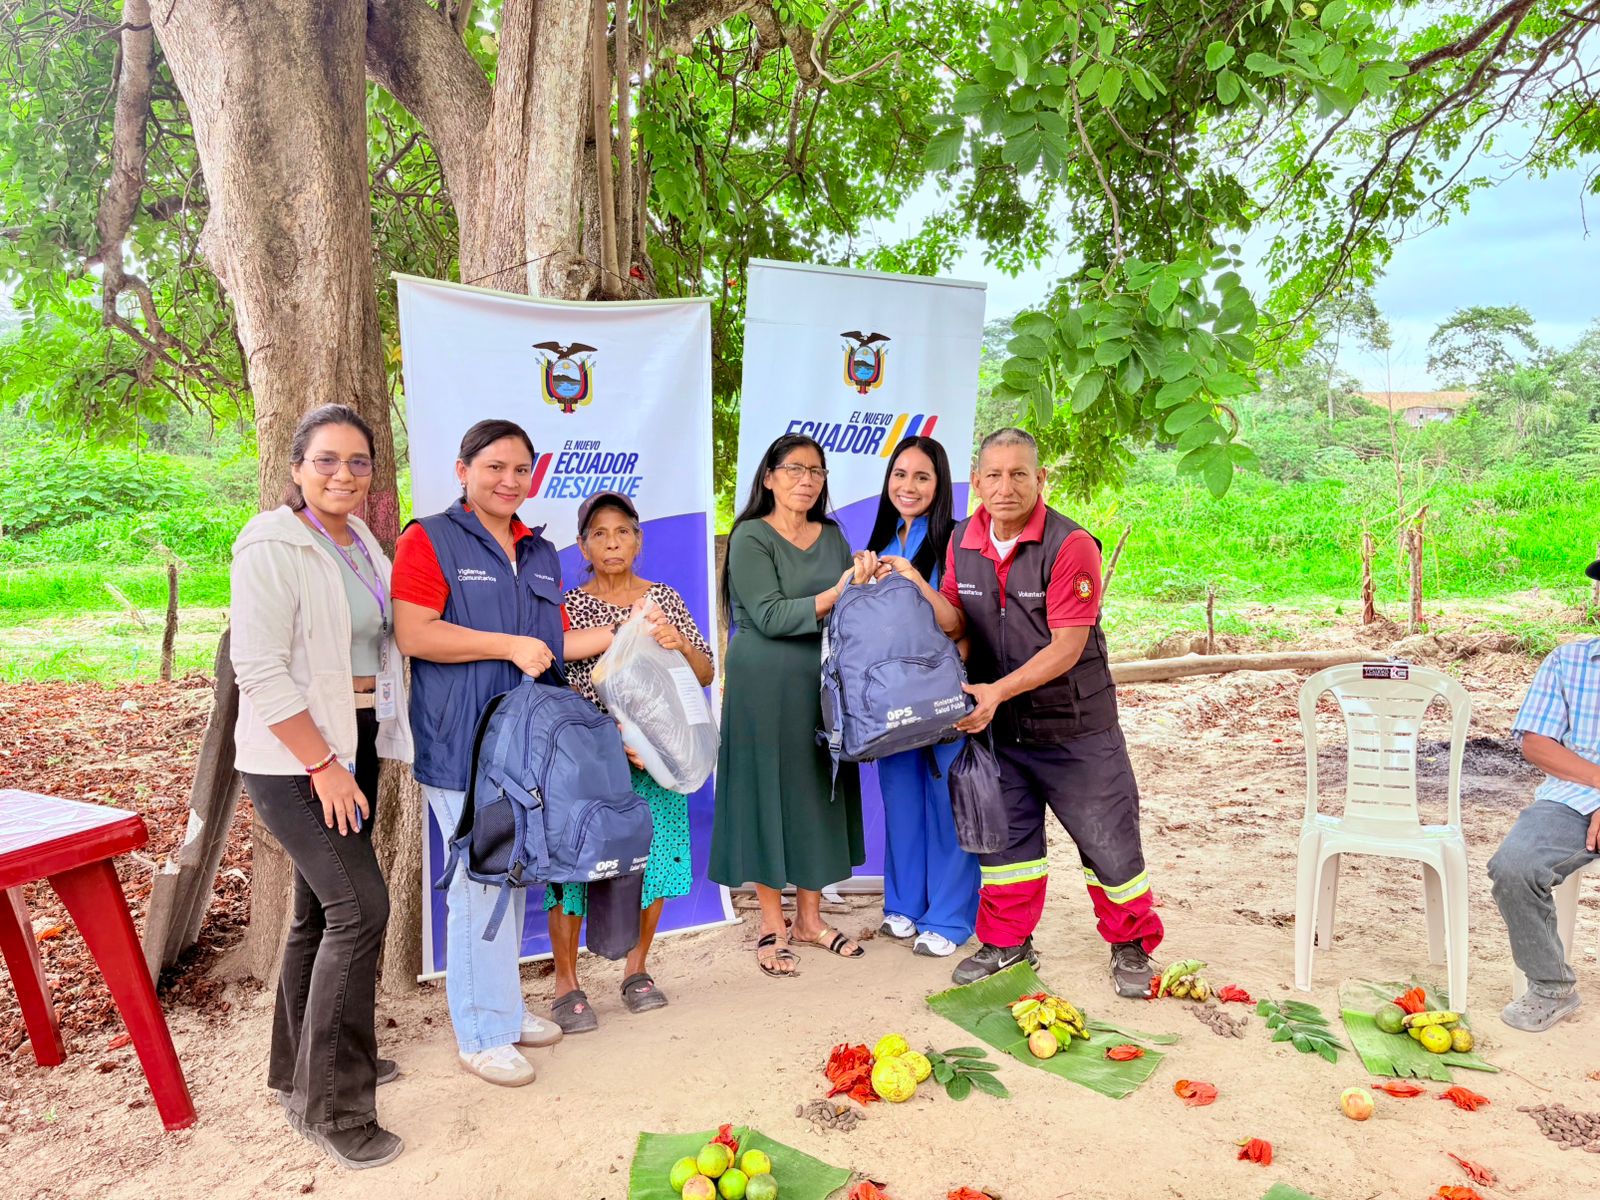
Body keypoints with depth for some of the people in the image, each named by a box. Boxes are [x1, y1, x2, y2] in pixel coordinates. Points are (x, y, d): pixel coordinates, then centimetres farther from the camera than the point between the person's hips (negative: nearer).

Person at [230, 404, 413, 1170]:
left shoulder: (361, 542, 9)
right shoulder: (273, 547, -15)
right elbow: (259, 669, -20)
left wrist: (352, 758, 11)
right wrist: (324, 766, -20)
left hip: (355, 743, 8)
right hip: (294, 755, -8)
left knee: (322, 908, 16)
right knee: (358, 906, -12)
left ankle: (301, 1069, 33)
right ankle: (331, 1105, 1)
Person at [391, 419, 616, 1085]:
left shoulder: (539, 553, 17)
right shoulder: (430, 539, -5)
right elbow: (413, 634, -17)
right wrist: (510, 646, -17)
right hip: (464, 745, -7)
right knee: (480, 880, -3)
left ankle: (504, 1005, 31)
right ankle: (481, 1033, 11)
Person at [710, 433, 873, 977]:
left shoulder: (831, 536, 12)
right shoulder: (750, 538, -7)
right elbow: (771, 616, -17)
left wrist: (867, 583, -4)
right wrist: (835, 595, -23)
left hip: (823, 682, 6)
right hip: (764, 685, -6)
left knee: (819, 793, 10)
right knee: (769, 793, 1)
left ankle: (809, 916, 24)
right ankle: (771, 926, 14)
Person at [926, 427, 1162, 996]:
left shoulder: (1071, 545, -18)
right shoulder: (962, 542, 0)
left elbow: (1067, 648, -20)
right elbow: (958, 622, 6)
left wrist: (998, 691, -28)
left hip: (1074, 728, -4)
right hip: (997, 724, 5)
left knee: (1108, 841, 7)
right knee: (1004, 835, 16)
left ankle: (1131, 945, 29)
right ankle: (1007, 941, 34)